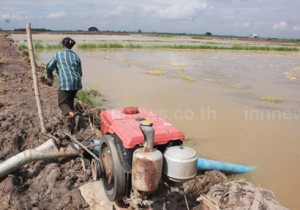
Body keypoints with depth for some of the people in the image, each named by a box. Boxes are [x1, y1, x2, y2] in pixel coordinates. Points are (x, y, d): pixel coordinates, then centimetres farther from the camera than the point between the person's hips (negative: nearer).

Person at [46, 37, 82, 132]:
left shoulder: (58, 54, 4)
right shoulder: (76, 56, 15)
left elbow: (49, 67, 8)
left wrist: (50, 76, 28)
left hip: (65, 82, -5)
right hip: (76, 82, 5)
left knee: (62, 103, 2)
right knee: (70, 101, 22)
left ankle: (72, 115, -30)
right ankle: (71, 124, 25)